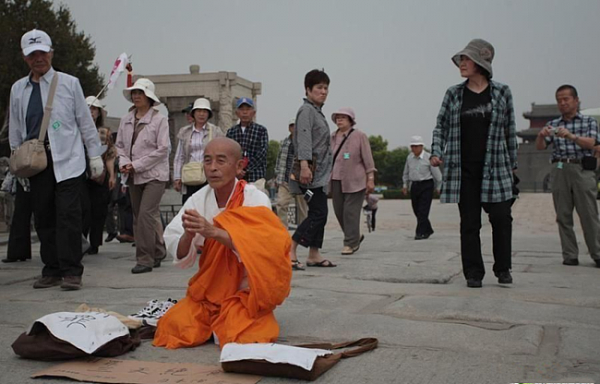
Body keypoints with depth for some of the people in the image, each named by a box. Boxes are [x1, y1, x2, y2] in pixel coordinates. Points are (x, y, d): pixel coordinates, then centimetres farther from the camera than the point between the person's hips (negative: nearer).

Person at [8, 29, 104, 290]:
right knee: (43, 218, 6)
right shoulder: (18, 89, 13)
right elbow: (15, 130, 18)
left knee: (68, 217, -8)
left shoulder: (69, 83, 4)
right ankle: (52, 270, 15)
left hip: (67, 160, -3)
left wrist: (95, 155, 3)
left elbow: (85, 122, 6)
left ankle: (71, 272, -3)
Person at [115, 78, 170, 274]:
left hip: (154, 174, -6)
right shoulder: (126, 120, 9)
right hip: (133, 177, 6)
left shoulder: (159, 119, -6)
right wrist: (124, 162, -7)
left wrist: (137, 165, -14)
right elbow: (120, 144, 14)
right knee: (139, 216, 10)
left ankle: (145, 259, -6)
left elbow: (162, 149, -11)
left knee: (145, 214, -14)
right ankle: (158, 252, 24)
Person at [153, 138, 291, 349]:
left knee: (241, 338, -27)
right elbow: (181, 258, -6)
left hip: (244, 291, -4)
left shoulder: (256, 200, -14)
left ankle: (239, 320, 9)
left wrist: (214, 232, -40)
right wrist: (188, 235, -28)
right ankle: (216, 321, 14)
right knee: (174, 328, -16)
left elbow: (257, 250, -28)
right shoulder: (197, 200, -2)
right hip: (209, 290, 4)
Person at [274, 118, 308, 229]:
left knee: (302, 208, 5)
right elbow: (279, 160, 18)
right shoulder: (284, 142, 12)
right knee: (281, 204, -10)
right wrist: (277, 177, 15)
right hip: (284, 181, 4)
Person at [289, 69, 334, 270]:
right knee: (318, 213, -13)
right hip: (311, 170, -10)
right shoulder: (306, 110, -9)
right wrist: (304, 164, -32)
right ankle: (290, 251, -13)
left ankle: (314, 255, 15)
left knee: (318, 213, 10)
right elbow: (304, 139, -21)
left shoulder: (317, 111, 21)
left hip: (320, 170, 10)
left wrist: (327, 170, 29)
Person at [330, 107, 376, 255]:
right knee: (339, 210, 7)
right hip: (336, 180, 6)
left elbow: (367, 158, -4)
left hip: (354, 181, -5)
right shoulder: (332, 137, 11)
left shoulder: (359, 136, -2)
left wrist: (371, 179, -8)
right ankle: (356, 236, 26)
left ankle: (351, 243, 1)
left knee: (351, 211, -7)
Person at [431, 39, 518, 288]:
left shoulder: (501, 93, 4)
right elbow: (441, 126, 9)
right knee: (469, 223, 4)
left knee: (501, 218, -2)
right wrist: (436, 153, -5)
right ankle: (473, 273, 13)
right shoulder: (454, 94, 5)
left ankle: (503, 269, 16)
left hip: (495, 169, 0)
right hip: (463, 170, 1)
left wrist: (512, 163, 11)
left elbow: (510, 130, 9)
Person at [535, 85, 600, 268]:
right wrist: (541, 135, -17)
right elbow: (540, 146, 5)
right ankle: (570, 256, 3)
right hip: (559, 170, 2)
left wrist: (571, 136, -23)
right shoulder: (553, 124, 16)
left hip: (582, 169, -2)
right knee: (563, 216, 0)